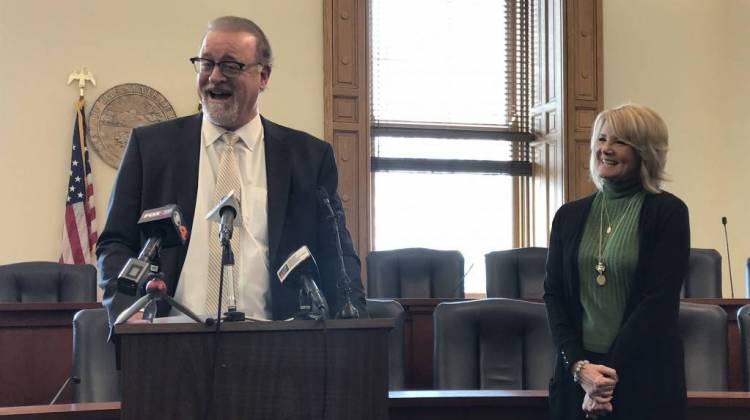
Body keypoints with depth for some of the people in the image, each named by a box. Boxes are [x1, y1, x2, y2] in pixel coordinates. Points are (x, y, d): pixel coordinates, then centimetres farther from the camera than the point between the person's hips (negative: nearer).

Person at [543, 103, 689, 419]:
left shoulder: (668, 212, -4)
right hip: (576, 373, 3)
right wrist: (580, 366, -11)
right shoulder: (569, 215, 7)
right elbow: (553, 294, 3)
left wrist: (609, 371, -14)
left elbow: (659, 300, -10)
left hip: (646, 377, -3)